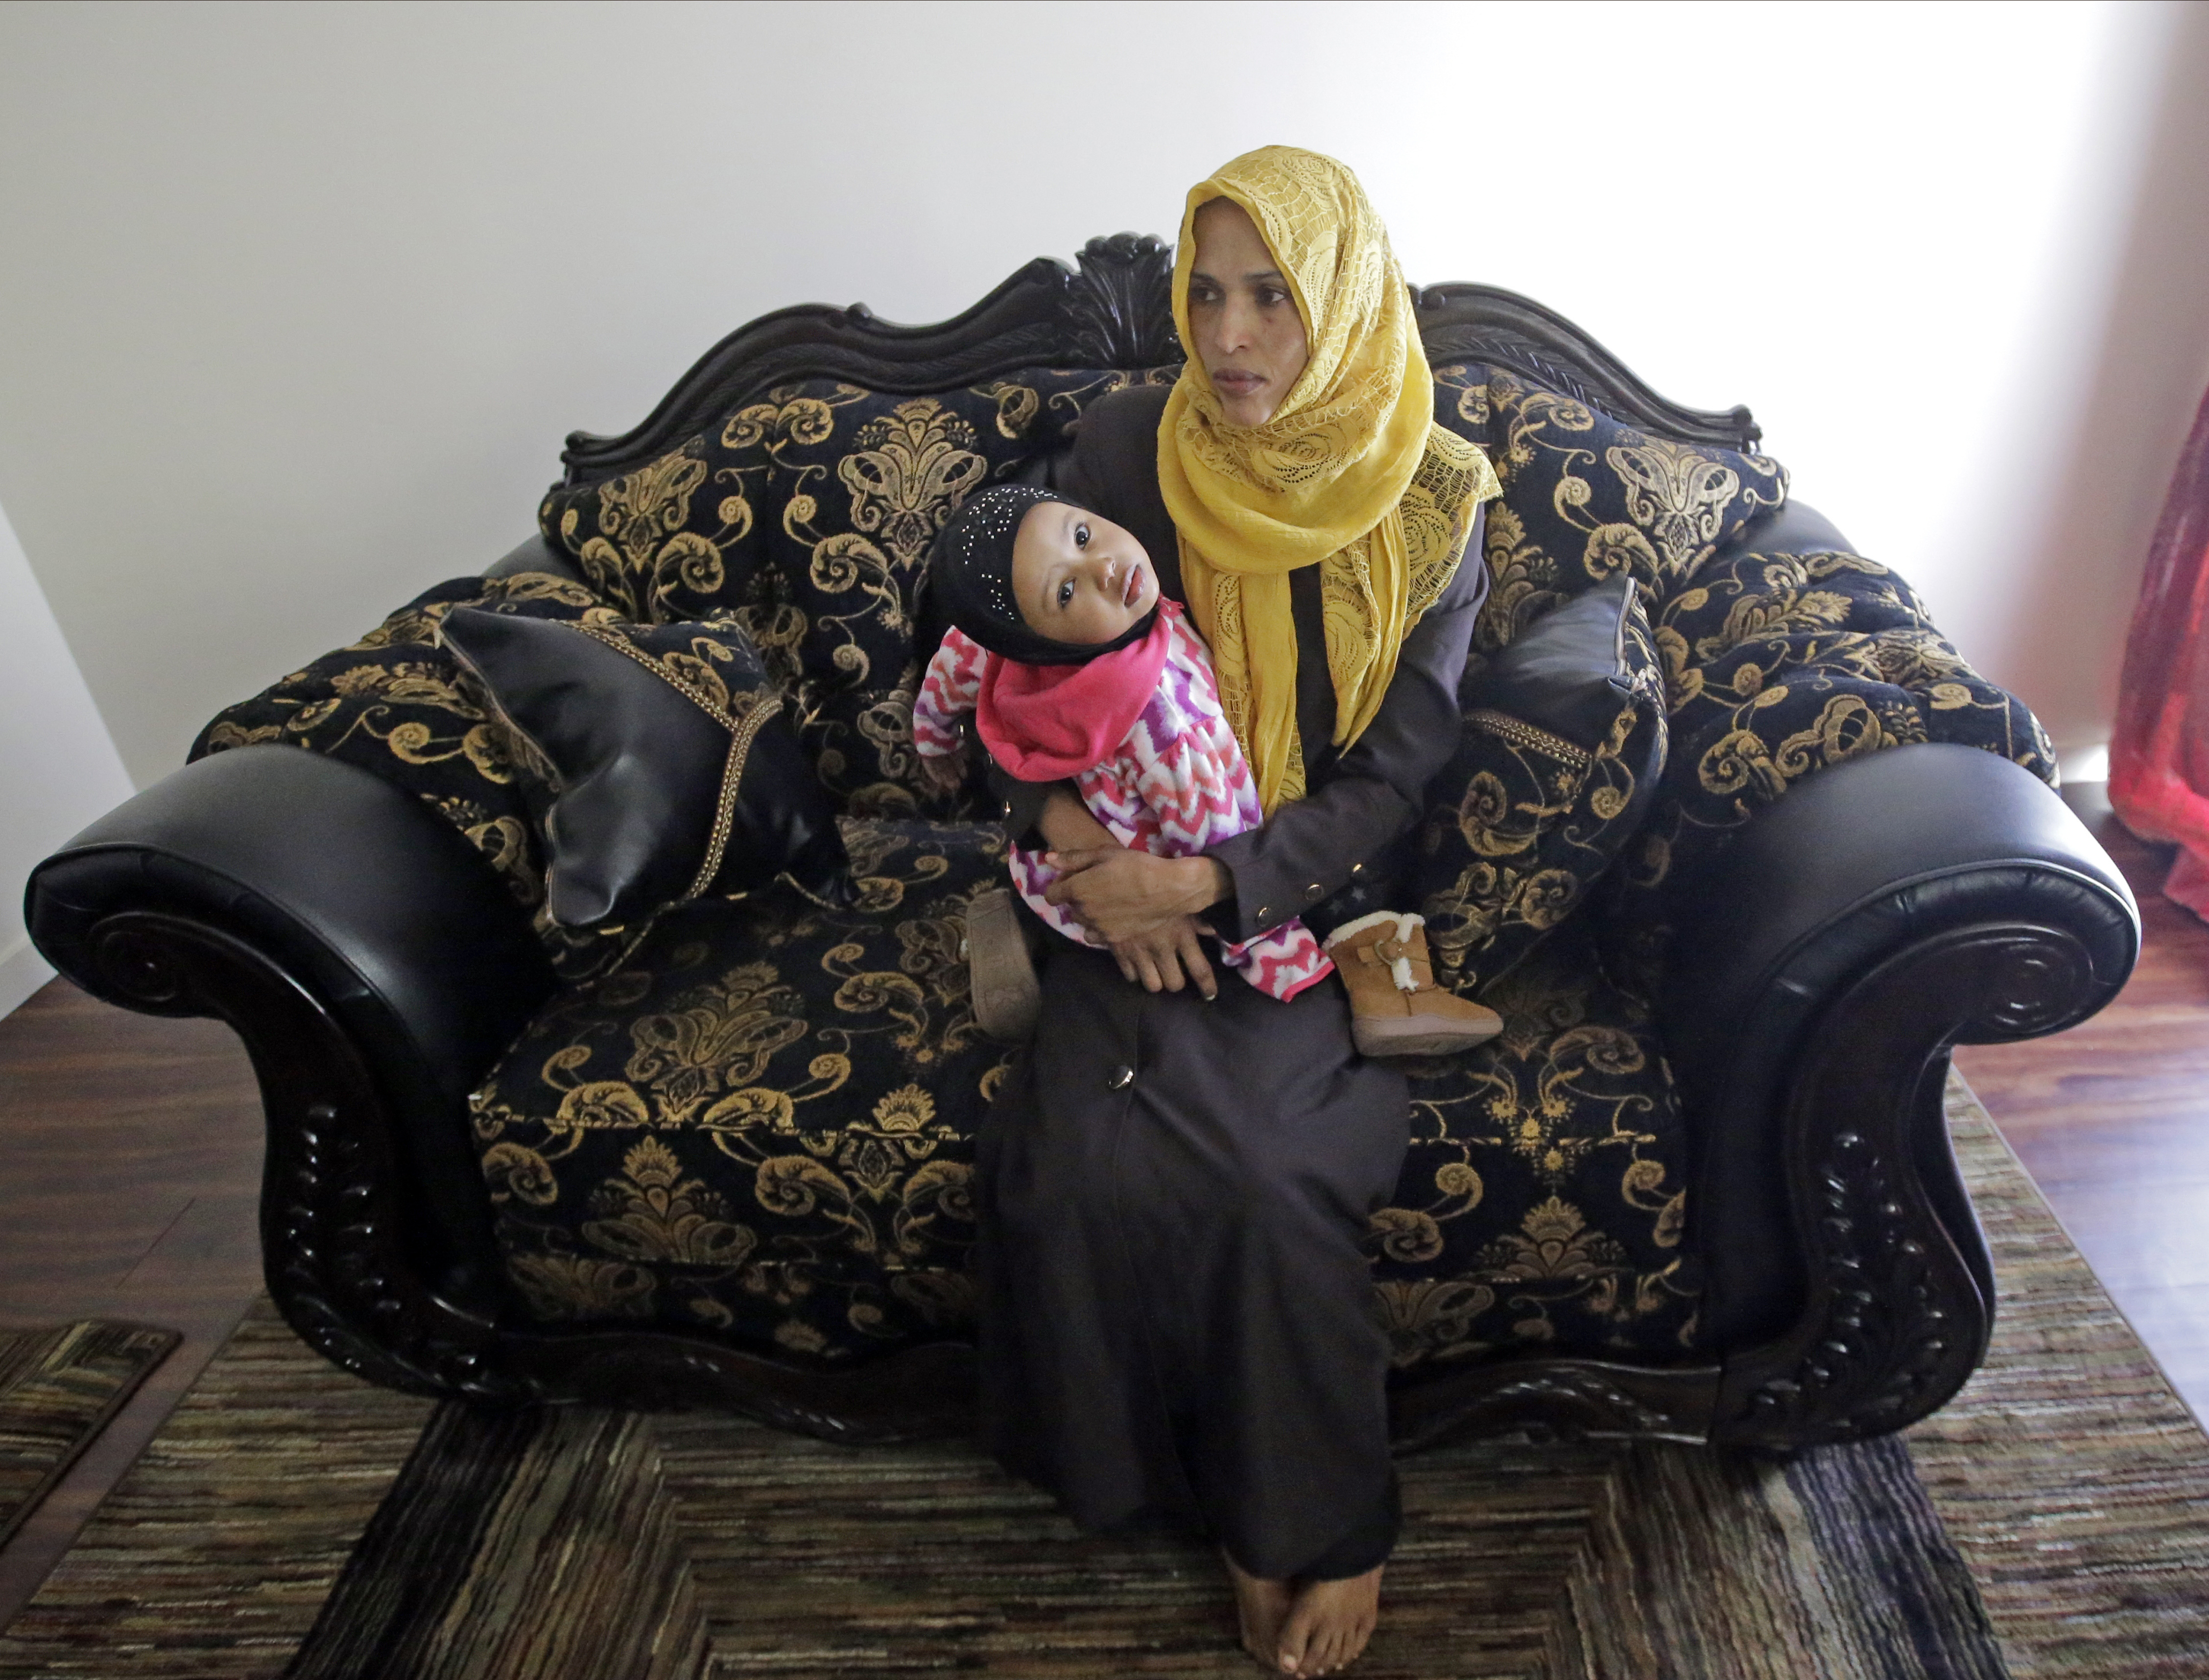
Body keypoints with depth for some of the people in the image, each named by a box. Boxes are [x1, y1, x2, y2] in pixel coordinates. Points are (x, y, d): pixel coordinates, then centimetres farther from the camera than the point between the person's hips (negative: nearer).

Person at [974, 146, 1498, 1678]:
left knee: (1264, 1172, -26)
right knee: (1081, 1158, -23)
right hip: (1138, 884, 2)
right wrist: (1072, 831, -16)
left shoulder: (1430, 502, -4)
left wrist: (1210, 881, -20)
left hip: (1322, 902, -1)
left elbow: (1395, 776, -7)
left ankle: (1317, 1522, 4)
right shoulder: (1127, 448, 0)